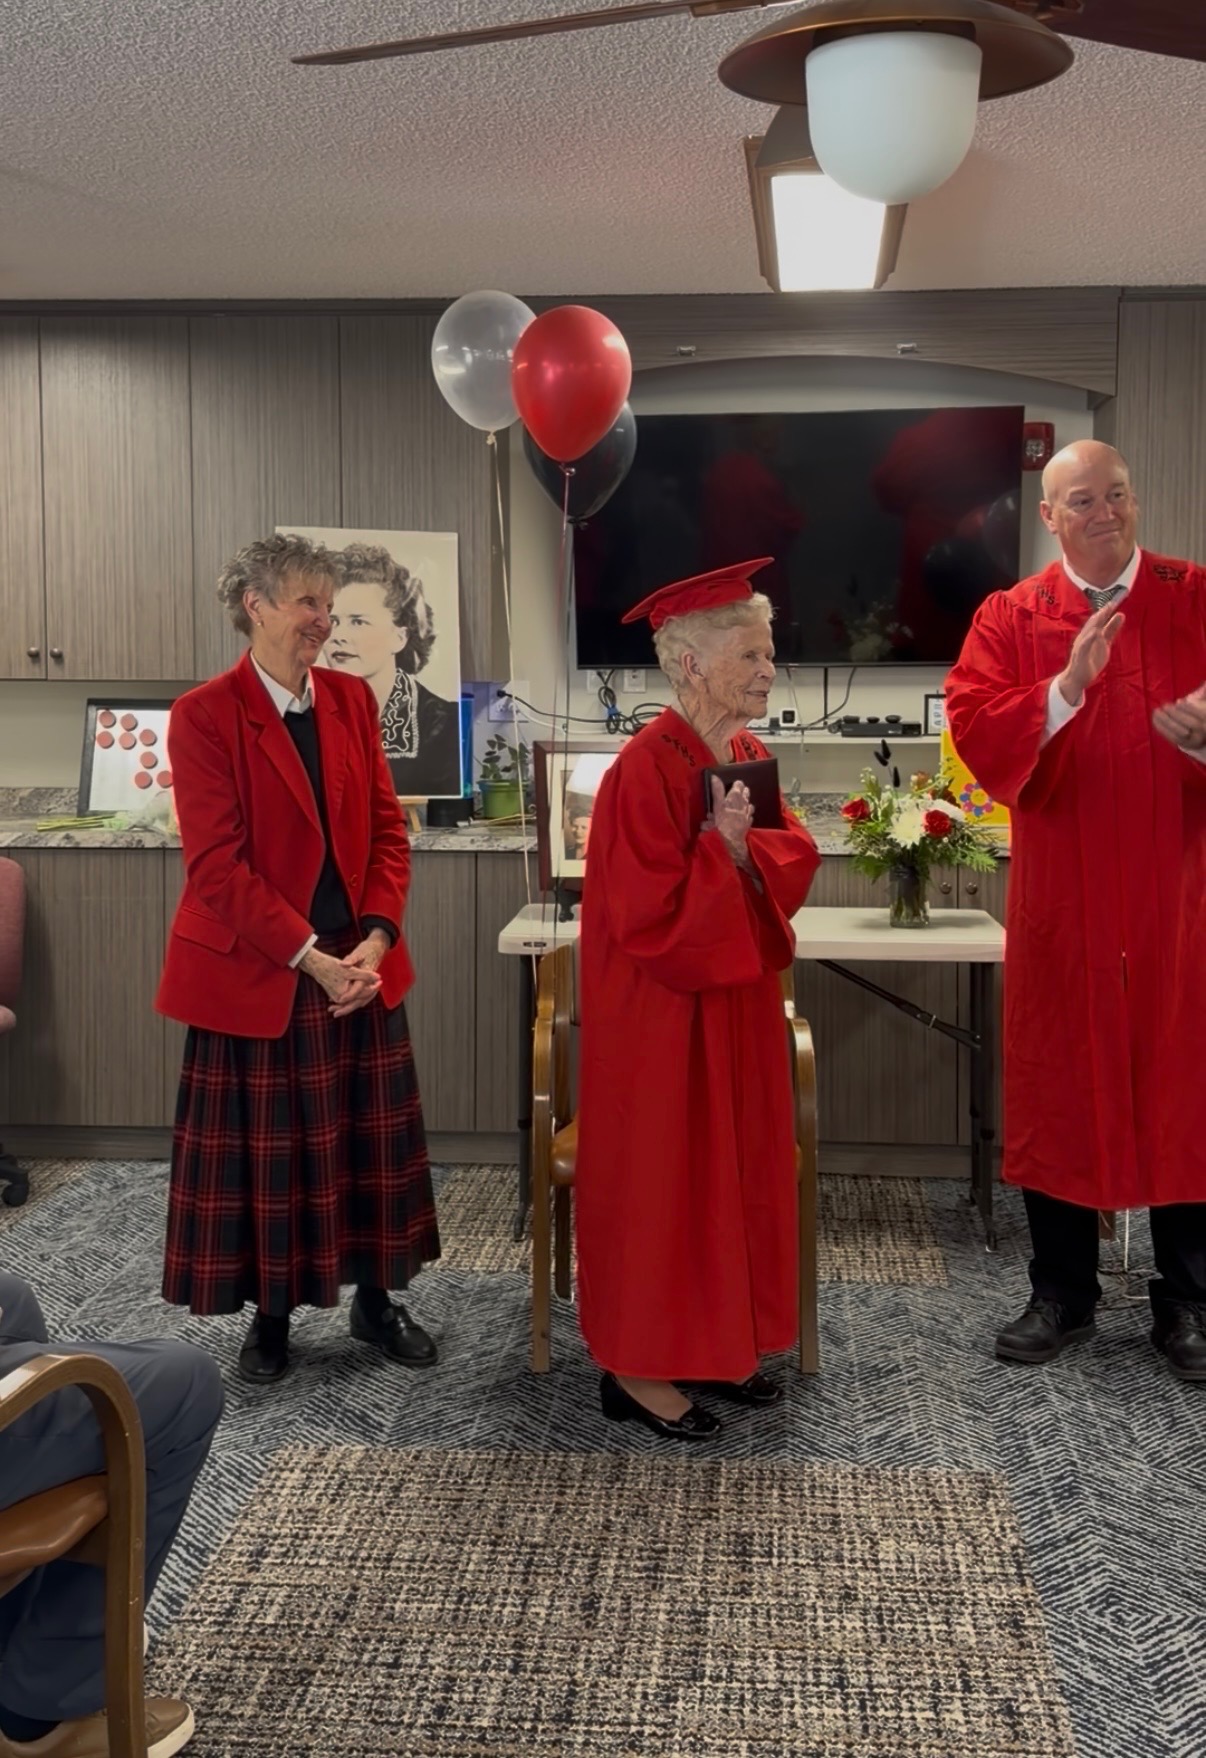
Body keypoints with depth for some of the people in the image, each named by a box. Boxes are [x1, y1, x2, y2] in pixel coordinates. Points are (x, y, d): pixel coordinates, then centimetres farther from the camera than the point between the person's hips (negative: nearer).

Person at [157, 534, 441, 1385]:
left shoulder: (352, 698, 5)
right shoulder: (204, 715, -10)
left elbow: (388, 828, 4)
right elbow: (216, 864, -15)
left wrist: (374, 942, -9)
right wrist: (308, 955, -19)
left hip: (360, 963, 5)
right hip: (253, 972, -4)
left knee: (370, 1142, 12)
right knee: (264, 1150, 7)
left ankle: (376, 1300, 28)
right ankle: (271, 1314, 24)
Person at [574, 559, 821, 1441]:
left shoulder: (749, 756, 6)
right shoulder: (647, 767, -20)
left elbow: (795, 857, 4)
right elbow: (650, 913, -22)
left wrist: (749, 846, -14)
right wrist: (724, 845, -23)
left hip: (736, 1003, 9)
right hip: (662, 1014, -8)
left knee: (735, 1172, 16)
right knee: (660, 1180, 2)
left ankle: (719, 1343, 31)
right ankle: (637, 1368, 17)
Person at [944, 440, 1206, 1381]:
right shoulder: (1009, 619, 3)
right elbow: (976, 733, -10)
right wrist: (1066, 688, -24)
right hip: (1061, 905, 1)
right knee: (1058, 1091, 7)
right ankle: (1063, 1293, 22)